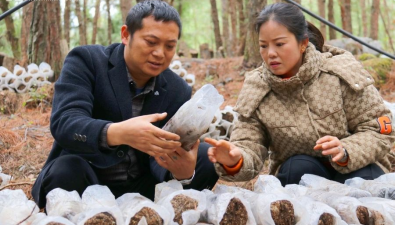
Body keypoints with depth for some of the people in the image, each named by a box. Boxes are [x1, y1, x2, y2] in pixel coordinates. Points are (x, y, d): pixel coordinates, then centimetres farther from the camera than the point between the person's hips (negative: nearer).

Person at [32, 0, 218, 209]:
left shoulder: (179, 91, -2)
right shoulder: (86, 61, -12)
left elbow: (161, 153, -8)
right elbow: (63, 123, -27)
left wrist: (183, 171, -34)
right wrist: (119, 133, -48)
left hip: (140, 186, 3)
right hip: (83, 180, -2)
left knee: (205, 158, -16)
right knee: (66, 170, -35)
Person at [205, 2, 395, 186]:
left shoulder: (342, 72, -17)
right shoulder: (255, 91, -12)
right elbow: (248, 147, -17)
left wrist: (345, 152, -32)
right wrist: (234, 161, -41)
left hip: (355, 168, 0)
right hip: (298, 174, 1)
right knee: (298, 167, -31)